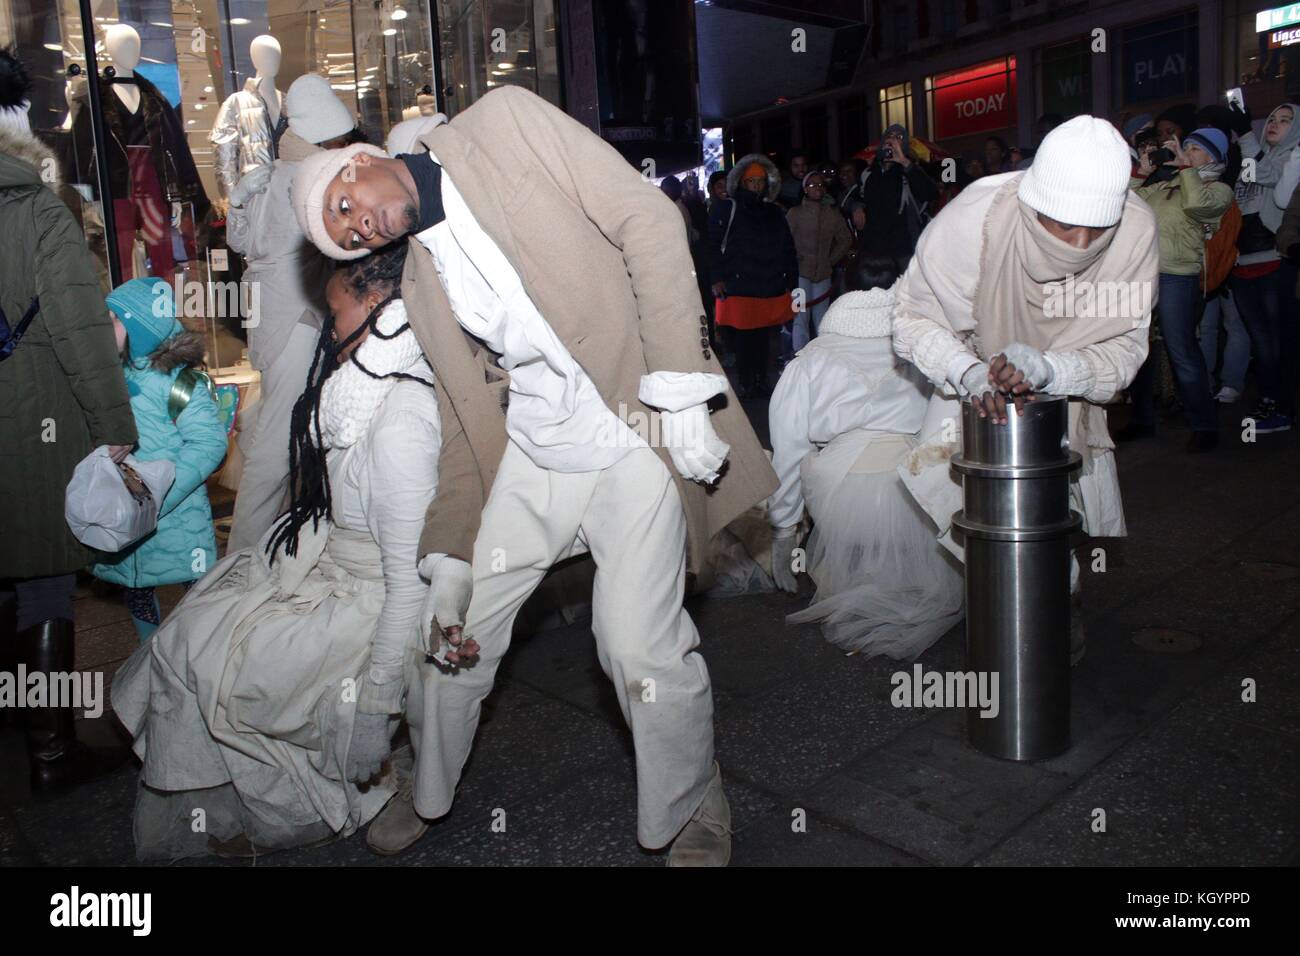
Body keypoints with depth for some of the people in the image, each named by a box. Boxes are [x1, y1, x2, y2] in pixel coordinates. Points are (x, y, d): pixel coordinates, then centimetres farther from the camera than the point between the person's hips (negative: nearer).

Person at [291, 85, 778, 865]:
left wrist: (678, 385, -18)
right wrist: (450, 561, 5)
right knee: (455, 630, 11)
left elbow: (647, 218, -10)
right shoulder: (421, 286, 12)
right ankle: (428, 798, 40)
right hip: (529, 456, 6)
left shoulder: (504, 121, -2)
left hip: (636, 434, -6)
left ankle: (696, 811, 19)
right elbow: (465, 426, 12)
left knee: (641, 648, -12)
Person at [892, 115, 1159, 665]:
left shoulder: (1137, 229, -28)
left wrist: (1049, 370, -41)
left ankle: (1061, 600, 25)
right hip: (976, 385, -1)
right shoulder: (976, 218, -36)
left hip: (1070, 390, 2)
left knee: (1069, 502, -3)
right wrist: (968, 372, -43)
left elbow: (1124, 347, -21)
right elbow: (914, 316, -25)